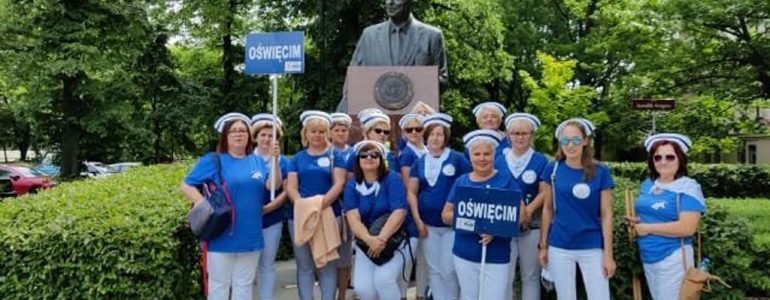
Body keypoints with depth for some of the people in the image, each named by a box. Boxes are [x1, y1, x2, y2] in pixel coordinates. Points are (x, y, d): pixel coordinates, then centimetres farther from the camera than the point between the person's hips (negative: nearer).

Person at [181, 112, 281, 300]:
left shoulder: (257, 162, 9)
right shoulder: (212, 161, -3)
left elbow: (273, 185, -2)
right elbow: (186, 186, -4)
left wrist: (275, 160, -16)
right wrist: (203, 204, -21)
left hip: (250, 237, 4)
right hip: (221, 237, -4)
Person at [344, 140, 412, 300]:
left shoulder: (392, 179, -9)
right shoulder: (352, 185, 0)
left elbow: (399, 213, -18)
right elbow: (353, 218, -12)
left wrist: (382, 238, -27)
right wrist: (369, 239, -30)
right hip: (366, 242, 3)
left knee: (383, 279, -25)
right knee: (362, 287, -13)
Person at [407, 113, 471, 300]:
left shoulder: (457, 159, -3)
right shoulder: (419, 162, 8)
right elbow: (411, 192, 7)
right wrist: (417, 220, -1)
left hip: (452, 224, -3)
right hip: (428, 224, 3)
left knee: (449, 270, -2)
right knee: (434, 270, 12)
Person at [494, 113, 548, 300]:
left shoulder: (541, 161, 0)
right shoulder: (499, 161, 7)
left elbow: (544, 193, -6)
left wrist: (527, 210, -21)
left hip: (532, 226, -1)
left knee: (531, 276, 8)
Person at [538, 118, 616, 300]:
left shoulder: (600, 172, -5)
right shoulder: (553, 169, -3)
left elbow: (606, 215, -3)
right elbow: (547, 209, 3)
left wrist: (608, 254, -5)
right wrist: (543, 246, 3)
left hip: (592, 248, -1)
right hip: (559, 247, 1)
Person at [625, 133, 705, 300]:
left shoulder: (688, 187, -13)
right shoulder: (647, 184, 8)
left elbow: (687, 227, -23)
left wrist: (647, 228, -18)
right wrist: (636, 222, 0)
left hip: (673, 258, -7)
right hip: (647, 257, 7)